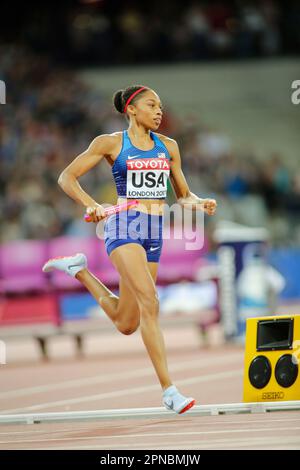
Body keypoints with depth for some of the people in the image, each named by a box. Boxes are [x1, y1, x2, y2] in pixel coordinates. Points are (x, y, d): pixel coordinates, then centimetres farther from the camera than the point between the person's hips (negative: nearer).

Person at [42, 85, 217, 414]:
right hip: (124, 227, -6)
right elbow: (66, 178, 2)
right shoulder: (111, 143, 1)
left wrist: (199, 203, -2)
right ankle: (168, 390, -24)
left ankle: (80, 270, 34)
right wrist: (91, 205, -15)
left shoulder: (168, 146, 14)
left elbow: (183, 195, 21)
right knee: (149, 302, -24)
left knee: (126, 323, 10)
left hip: (154, 232, 6)